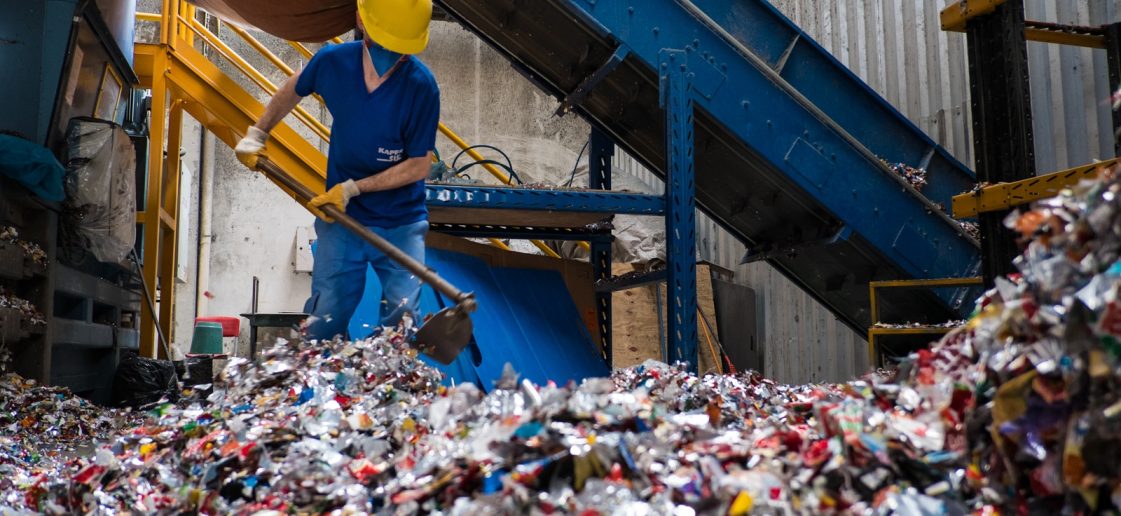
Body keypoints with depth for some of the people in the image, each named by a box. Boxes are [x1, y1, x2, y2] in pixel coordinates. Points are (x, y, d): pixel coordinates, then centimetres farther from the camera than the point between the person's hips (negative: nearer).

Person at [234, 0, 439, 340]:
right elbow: (293, 91, 16)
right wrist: (257, 134, 18)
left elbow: (419, 165, -14)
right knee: (323, 325, 4)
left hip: (401, 224, -2)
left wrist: (353, 188, -17)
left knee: (401, 321, -4)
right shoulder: (332, 62, -8)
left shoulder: (421, 87, -18)